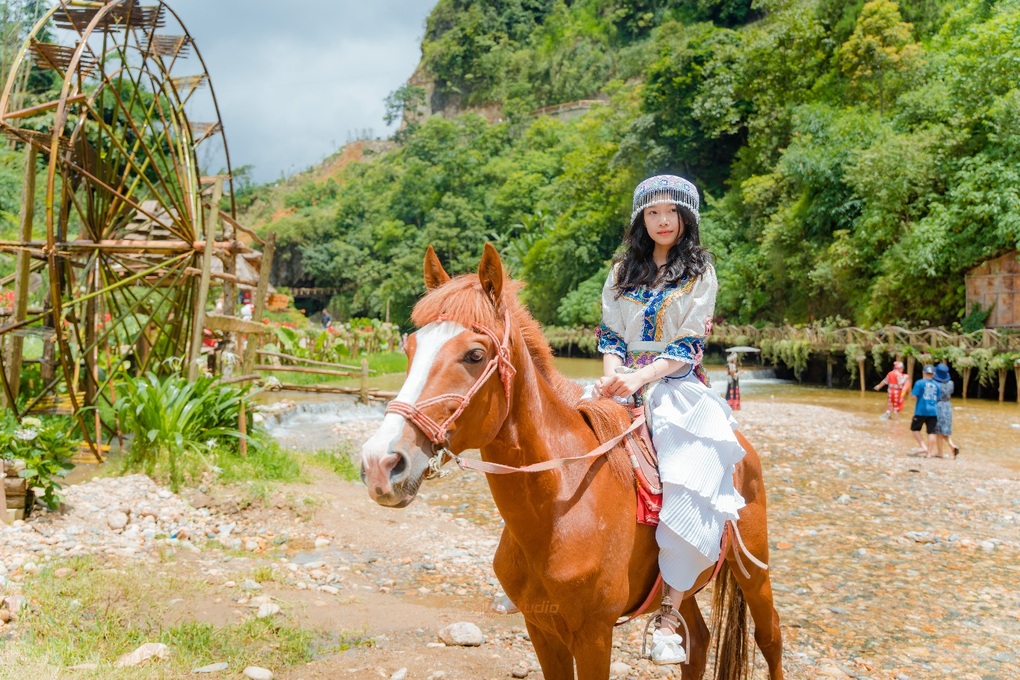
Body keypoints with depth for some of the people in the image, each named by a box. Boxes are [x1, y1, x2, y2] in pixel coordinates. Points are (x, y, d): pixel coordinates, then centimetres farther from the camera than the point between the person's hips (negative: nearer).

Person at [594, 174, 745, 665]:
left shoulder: (699, 273, 5)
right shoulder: (623, 271, 16)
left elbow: (690, 346, -3)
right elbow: (609, 333, 11)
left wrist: (641, 377, -18)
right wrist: (611, 374, -10)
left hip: (675, 385, -3)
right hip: (622, 382, 4)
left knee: (690, 486, -26)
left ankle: (669, 615, -19)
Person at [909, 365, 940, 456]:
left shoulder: (920, 383, -7)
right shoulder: (936, 385, 5)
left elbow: (914, 396, -11)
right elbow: (938, 398, 8)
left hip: (921, 411, -4)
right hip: (933, 411, 4)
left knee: (914, 428, 12)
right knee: (931, 432, 6)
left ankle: (923, 446, -1)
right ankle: (929, 453, 6)